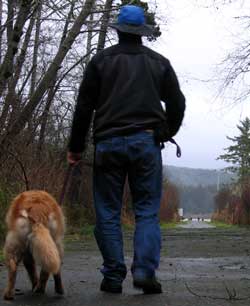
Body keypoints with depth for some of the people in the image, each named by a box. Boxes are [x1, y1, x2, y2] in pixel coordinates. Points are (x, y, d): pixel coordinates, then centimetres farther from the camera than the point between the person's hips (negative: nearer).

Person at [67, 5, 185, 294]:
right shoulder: (159, 62, 11)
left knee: (108, 213, 5)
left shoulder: (101, 60, 7)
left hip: (108, 143, -1)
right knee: (147, 210, 4)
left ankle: (113, 276, 4)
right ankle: (145, 270, -9)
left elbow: (84, 106, 4)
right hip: (147, 143, 1)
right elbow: (177, 103, 13)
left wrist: (76, 147, 11)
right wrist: (166, 134, 30)